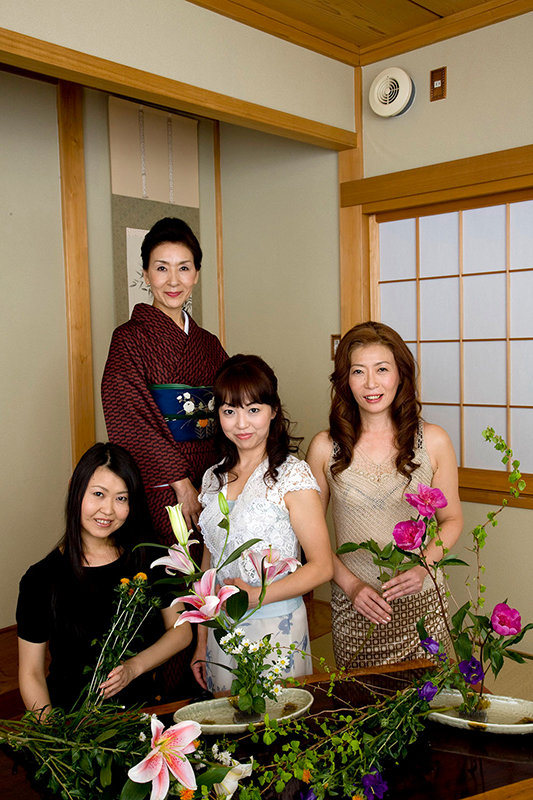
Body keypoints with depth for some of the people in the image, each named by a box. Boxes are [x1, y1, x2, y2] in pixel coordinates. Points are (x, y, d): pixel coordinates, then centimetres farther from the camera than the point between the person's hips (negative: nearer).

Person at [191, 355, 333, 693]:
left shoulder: (292, 474, -11)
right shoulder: (213, 478, 6)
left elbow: (322, 567, -11)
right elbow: (210, 563, 11)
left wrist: (257, 596, -21)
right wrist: (201, 642, 10)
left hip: (276, 626, -5)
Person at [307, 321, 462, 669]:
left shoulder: (433, 441, -2)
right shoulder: (325, 448, -4)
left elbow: (452, 519, 7)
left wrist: (423, 566, -9)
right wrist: (350, 584, -8)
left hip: (420, 603, 0)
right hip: (353, 607, 0)